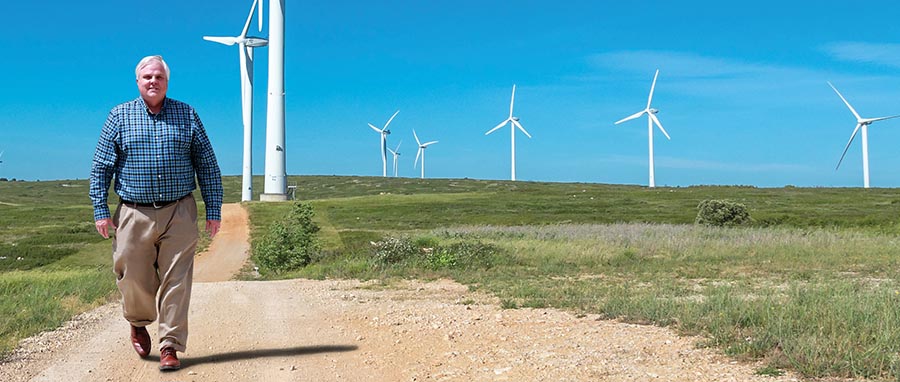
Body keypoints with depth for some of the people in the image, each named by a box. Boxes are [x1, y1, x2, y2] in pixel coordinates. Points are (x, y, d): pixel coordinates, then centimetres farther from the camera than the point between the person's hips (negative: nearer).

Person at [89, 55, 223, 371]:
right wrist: (100, 211, 0)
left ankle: (170, 346, 7)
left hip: (179, 214, 0)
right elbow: (101, 167, 7)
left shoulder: (187, 115, 7)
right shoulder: (119, 116, 7)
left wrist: (213, 209, 2)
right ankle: (138, 324, 36)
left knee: (176, 282, -2)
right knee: (133, 279, 6)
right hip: (134, 214, 1)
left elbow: (208, 165, 7)